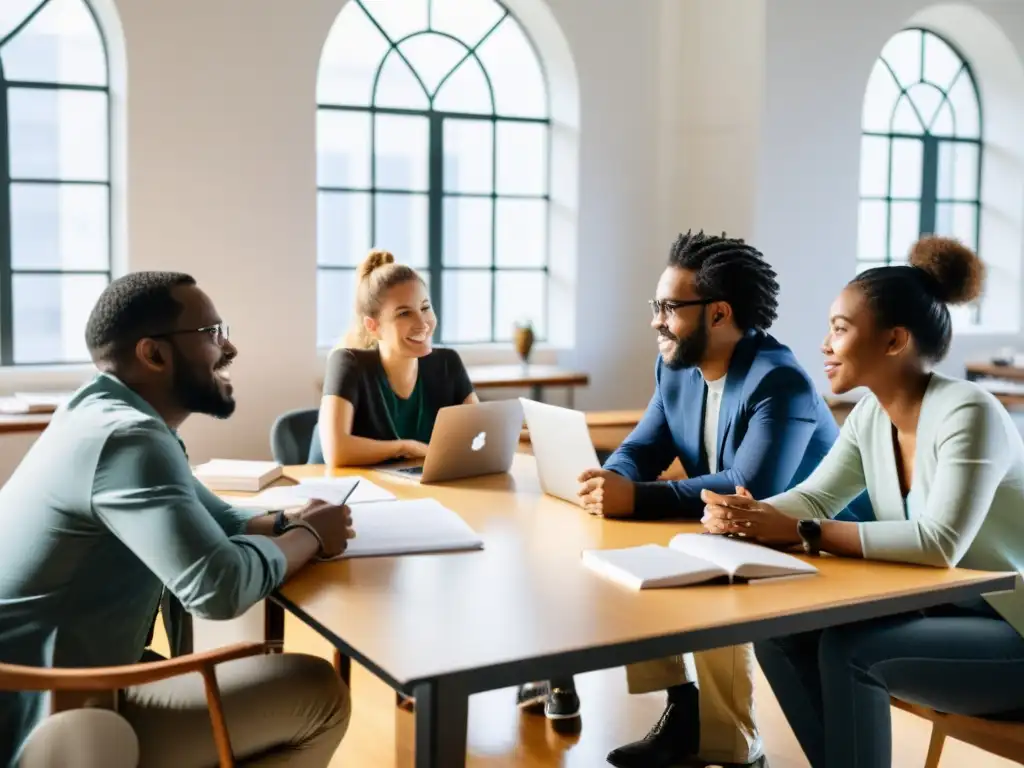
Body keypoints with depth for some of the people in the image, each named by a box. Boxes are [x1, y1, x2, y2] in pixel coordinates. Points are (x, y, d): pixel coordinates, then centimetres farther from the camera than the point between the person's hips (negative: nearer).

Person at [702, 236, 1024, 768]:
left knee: (849, 651, -25)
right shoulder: (872, 415, 1)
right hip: (941, 610, 7)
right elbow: (812, 498, 0)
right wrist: (743, 516, -21)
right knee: (781, 636, -7)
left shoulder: (967, 413, -23)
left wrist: (801, 533, -32)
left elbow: (940, 543, -33)